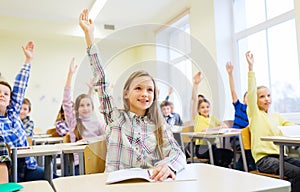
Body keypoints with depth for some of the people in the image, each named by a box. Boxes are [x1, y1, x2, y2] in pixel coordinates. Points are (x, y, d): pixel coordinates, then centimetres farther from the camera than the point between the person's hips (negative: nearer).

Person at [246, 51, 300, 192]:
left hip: (279, 155, 6)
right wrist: (251, 66, -16)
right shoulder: (254, 114, 3)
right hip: (263, 159, -6)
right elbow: (251, 92, -10)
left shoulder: (276, 117, 21)